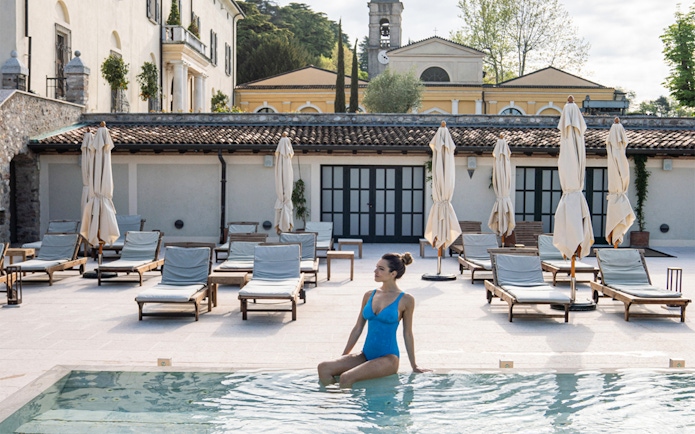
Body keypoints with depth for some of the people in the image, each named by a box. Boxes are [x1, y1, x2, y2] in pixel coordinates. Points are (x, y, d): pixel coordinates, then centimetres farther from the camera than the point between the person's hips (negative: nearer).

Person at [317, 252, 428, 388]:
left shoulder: (405, 300, -5)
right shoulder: (369, 296, 9)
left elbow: (407, 334, 2)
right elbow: (358, 328, 15)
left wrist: (414, 366, 7)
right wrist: (343, 358, 17)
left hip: (388, 358, -6)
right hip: (366, 355, 6)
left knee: (347, 377, -28)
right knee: (324, 368, -16)